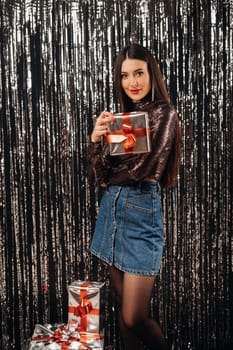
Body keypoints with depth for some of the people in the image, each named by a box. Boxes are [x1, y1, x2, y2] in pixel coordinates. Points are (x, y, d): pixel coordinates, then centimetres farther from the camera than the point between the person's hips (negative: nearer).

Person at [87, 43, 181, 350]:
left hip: (141, 212, -6)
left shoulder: (163, 113, -6)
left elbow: (145, 168, -15)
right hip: (111, 209, 6)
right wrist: (96, 139, -12)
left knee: (135, 318, -3)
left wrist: (109, 177, 3)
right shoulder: (120, 116, 12)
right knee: (124, 309, 14)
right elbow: (98, 175, 5)